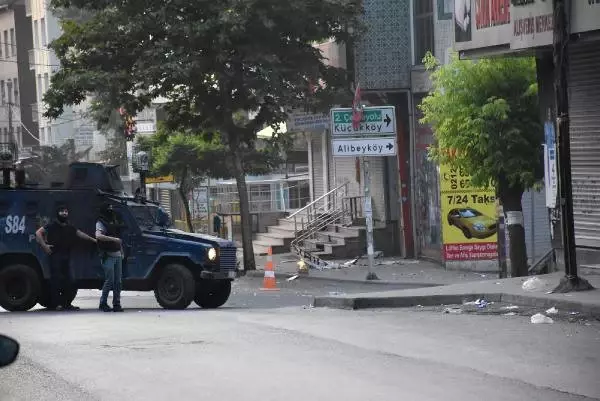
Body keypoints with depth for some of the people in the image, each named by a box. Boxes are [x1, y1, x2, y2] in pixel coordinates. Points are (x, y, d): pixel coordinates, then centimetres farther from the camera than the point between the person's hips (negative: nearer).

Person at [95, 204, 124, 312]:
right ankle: (103, 303, -1)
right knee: (110, 280, -10)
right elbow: (98, 236, -22)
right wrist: (112, 239, -27)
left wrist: (121, 252, 20)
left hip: (117, 255, 7)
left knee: (118, 281, 5)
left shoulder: (114, 222, 20)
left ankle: (116, 304, 8)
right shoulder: (101, 223, -4)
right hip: (108, 256, -7)